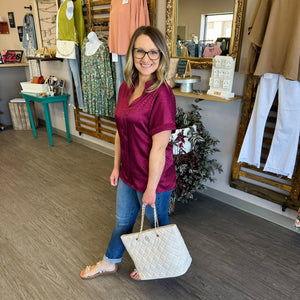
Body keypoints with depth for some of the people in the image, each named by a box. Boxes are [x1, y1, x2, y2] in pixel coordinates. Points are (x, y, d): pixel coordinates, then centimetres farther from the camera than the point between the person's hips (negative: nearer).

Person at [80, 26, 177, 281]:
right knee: (123, 221, 26)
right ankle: (110, 262, 52)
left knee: (157, 222, 20)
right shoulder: (126, 88, 0)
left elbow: (159, 147, -23)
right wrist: (117, 166, 12)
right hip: (128, 173, 7)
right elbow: (121, 132, 8)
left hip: (154, 176, -7)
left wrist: (151, 188, -17)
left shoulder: (161, 94, -24)